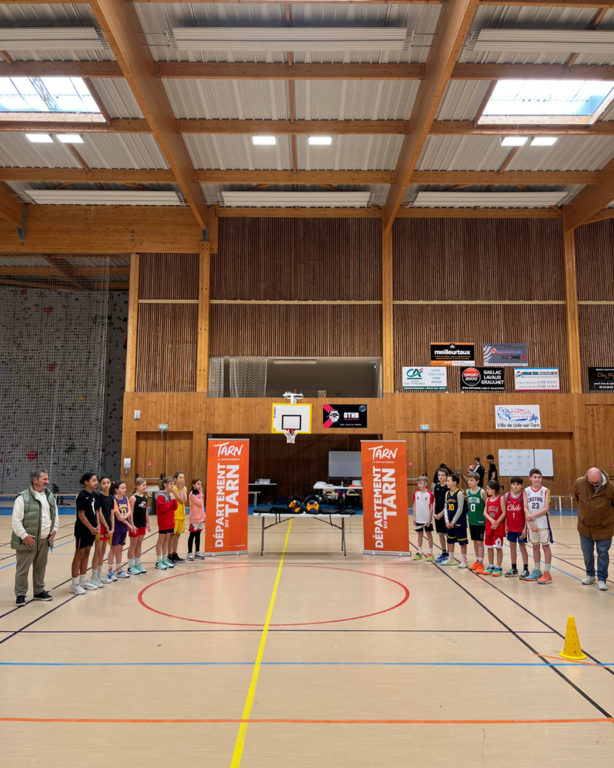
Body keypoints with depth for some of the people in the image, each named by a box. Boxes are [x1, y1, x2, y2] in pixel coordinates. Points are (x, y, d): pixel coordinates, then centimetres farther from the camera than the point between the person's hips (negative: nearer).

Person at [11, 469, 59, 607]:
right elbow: (16, 520, -13)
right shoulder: (23, 497, -12)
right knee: (23, 569, 2)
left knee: (40, 568, 16)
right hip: (28, 541, -6)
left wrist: (54, 529, 6)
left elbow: (55, 515, 18)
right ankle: (20, 595, 14)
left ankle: (39, 591, 29)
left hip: (45, 540, 6)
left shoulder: (50, 496, 9)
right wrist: (24, 536, -16)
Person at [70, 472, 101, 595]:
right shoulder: (82, 496, -15)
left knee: (86, 553, 15)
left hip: (91, 529, 7)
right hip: (82, 530, -7)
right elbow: (81, 515, -17)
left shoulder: (95, 496, 6)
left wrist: (97, 526, 0)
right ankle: (74, 584, 8)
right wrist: (91, 528, -17)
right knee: (79, 555, 0)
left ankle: (83, 580, 26)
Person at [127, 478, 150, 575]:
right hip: (135, 525, -6)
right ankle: (131, 566, 12)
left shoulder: (145, 497, 6)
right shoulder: (133, 498, -15)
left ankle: (138, 564, 23)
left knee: (139, 544, 14)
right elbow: (130, 512, -16)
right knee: (133, 545, 3)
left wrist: (148, 523, 13)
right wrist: (132, 525, -19)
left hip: (142, 524, 6)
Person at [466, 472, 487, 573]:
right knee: (474, 541, 14)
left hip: (480, 521, -5)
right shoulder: (468, 492, 4)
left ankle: (481, 564, 2)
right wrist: (469, 515, 5)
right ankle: (477, 561, 25)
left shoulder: (482, 492, -11)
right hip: (471, 521, 5)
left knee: (480, 542, -3)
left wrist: (485, 517, -9)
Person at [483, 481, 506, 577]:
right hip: (489, 525, 6)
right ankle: (490, 566, 21)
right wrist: (491, 520, -14)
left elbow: (504, 513, -11)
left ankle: (498, 568, 7)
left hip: (498, 526, -6)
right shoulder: (488, 499, 8)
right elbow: (485, 512, 4)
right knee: (489, 546, 10)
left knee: (498, 547, -2)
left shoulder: (501, 498, -8)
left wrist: (496, 523, -15)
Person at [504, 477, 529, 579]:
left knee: (522, 546, 4)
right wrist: (506, 526, 3)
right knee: (512, 546, 12)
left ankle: (525, 569, 14)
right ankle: (513, 568, 23)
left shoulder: (523, 496, -10)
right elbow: (506, 512, 6)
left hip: (521, 527, -4)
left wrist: (525, 528, -12)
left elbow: (526, 513, -9)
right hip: (511, 527, 4)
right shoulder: (507, 496, 1)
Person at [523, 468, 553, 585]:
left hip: (543, 523, -3)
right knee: (535, 546, 11)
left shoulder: (545, 490, -4)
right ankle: (537, 572, 21)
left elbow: (546, 508, -10)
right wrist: (531, 522, -11)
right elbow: (525, 508, -2)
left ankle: (547, 573, 6)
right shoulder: (527, 491, 3)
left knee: (546, 546, 0)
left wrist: (532, 516, -17)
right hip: (532, 523, 3)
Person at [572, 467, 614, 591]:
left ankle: (602, 579, 13)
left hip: (604, 527, -2)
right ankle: (590, 575, 29)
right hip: (585, 526, 3)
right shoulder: (579, 483, -15)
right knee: (587, 552, 12)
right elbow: (575, 496, 8)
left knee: (603, 553, 4)